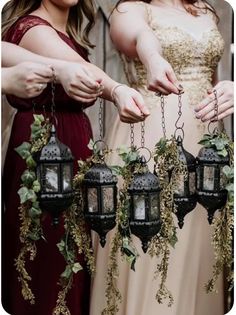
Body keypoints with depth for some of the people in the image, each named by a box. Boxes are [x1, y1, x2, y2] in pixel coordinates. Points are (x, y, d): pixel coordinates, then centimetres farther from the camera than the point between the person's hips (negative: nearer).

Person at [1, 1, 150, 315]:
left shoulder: (70, 31, 14)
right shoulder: (30, 28, -16)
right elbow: (79, 69, -37)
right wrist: (116, 90, -55)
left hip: (73, 142, 9)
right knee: (49, 255, -2)